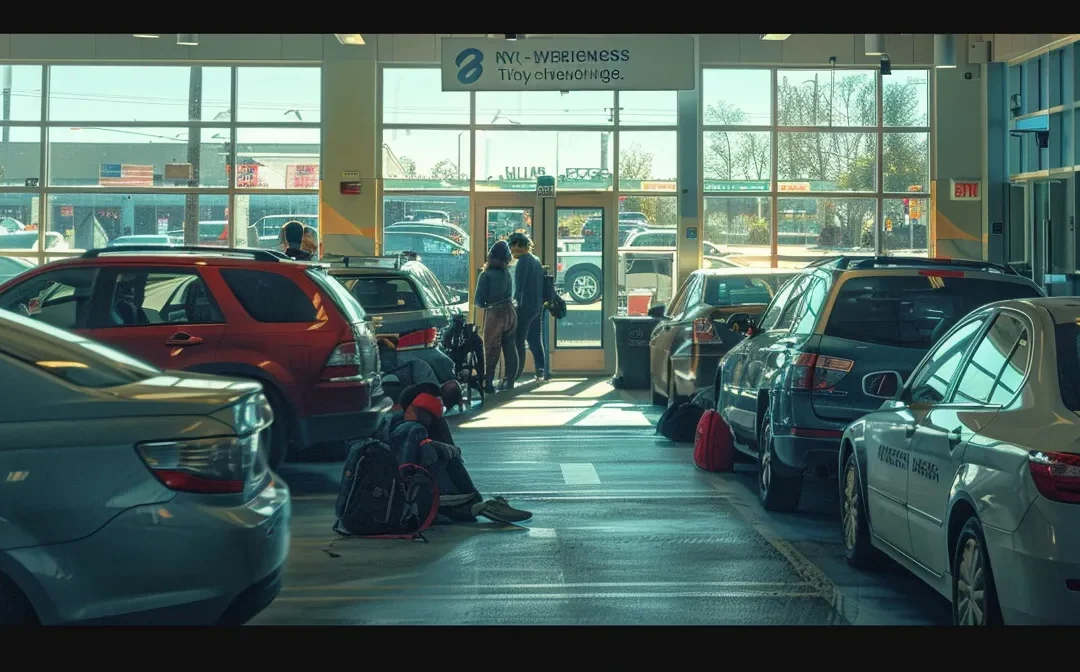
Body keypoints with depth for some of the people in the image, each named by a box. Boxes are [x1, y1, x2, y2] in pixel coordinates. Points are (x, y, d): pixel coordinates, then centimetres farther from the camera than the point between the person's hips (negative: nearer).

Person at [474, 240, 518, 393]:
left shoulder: (486, 275, -11)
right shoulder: (507, 274, 5)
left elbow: (479, 301, -10)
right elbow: (509, 294, 8)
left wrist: (484, 305, 9)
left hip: (494, 314, -5)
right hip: (510, 312, 5)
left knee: (491, 350, 0)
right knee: (510, 348, 10)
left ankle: (488, 383, -2)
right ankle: (509, 381, 14)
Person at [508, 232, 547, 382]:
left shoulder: (524, 260, -11)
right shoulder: (536, 260, 14)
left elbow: (520, 285, -16)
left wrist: (515, 302, -13)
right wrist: (541, 302, 18)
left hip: (525, 305, -9)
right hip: (537, 306, 9)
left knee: (518, 340, -6)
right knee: (534, 339, 12)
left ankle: (516, 374, -7)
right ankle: (540, 372, 11)